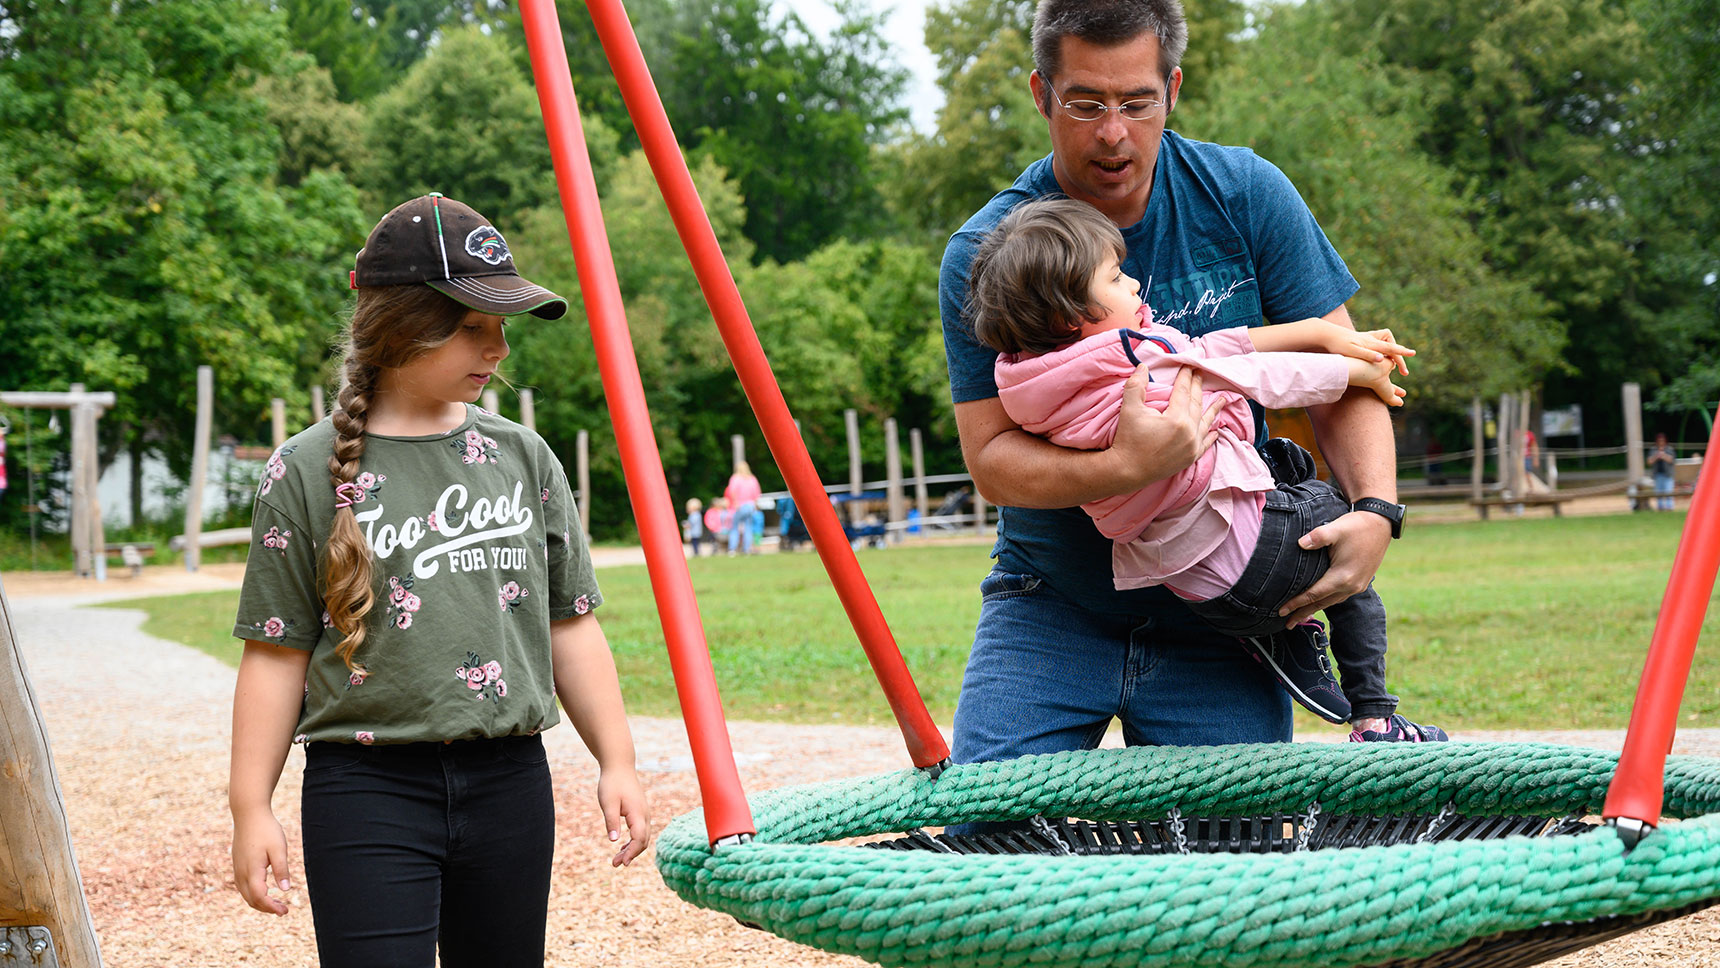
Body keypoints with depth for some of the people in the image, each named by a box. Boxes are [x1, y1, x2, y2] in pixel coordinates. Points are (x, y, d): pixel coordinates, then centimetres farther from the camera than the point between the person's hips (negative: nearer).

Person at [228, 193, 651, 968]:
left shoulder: (522, 458, 8)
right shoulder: (306, 473, -2)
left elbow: (570, 626, 12)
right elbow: (276, 654, -1)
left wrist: (616, 763, 8)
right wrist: (250, 810, -5)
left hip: (510, 786, 4)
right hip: (369, 791, -4)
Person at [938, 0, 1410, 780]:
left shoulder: (1245, 197, -4)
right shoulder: (982, 256, -9)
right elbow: (991, 459, -14)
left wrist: (1375, 509, -18)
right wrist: (1123, 467, -33)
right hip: (1051, 607, 0)